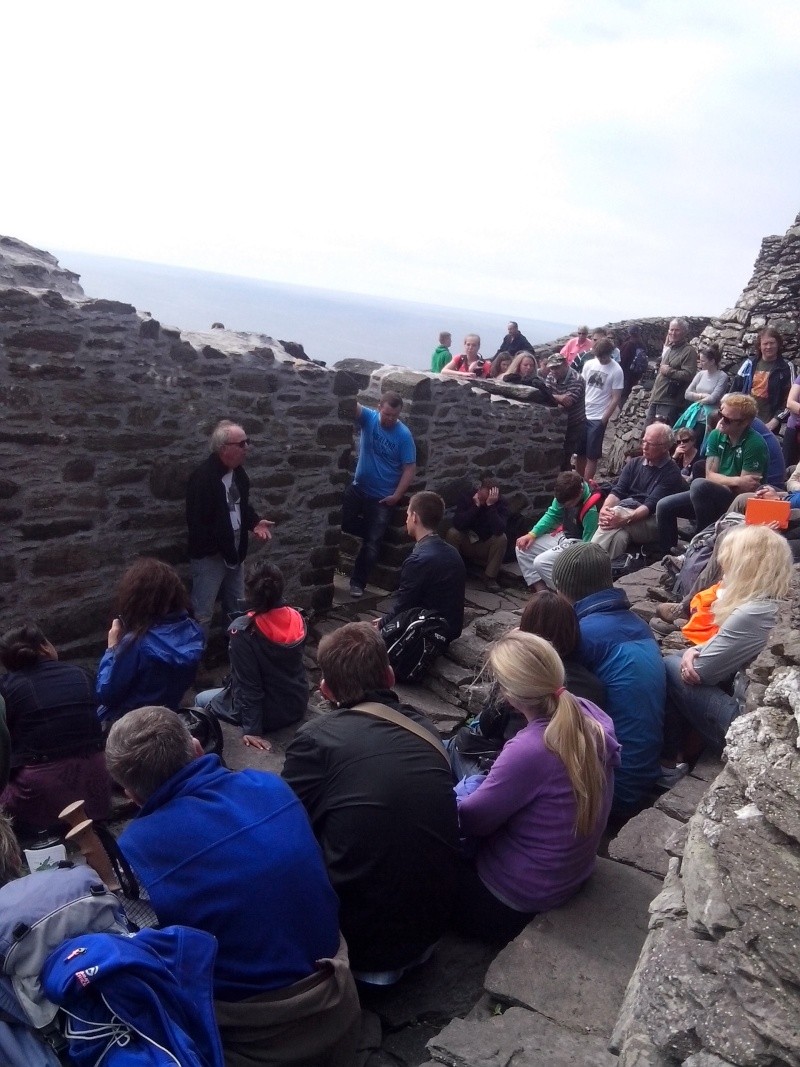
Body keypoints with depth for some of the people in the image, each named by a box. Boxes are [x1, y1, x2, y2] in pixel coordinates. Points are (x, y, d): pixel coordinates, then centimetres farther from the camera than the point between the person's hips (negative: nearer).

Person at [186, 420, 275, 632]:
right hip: (209, 555, -8)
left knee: (236, 609, 21)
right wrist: (224, 544, -26)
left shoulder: (238, 472, 5)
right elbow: (197, 521, -24)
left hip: (233, 553, 8)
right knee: (203, 614, 0)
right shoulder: (202, 477, -22)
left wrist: (254, 523, 0)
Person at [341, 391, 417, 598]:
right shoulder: (369, 418, -7)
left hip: (382, 497, -2)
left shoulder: (404, 435, -13)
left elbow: (410, 468, -10)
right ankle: (374, 531, 30)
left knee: (371, 544, 3)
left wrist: (397, 495, -15)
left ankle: (358, 582, 19)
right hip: (358, 488, 3)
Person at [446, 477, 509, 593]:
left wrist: (490, 505, -38)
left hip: (486, 548, 0)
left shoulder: (501, 503, -15)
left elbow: (499, 530, -33)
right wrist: (476, 506, -33)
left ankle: (490, 577, -12)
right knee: (452, 532, -27)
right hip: (466, 545, 0)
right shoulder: (466, 497, -14)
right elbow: (457, 524, -28)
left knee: (502, 538, -28)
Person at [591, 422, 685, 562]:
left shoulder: (672, 473, -4)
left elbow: (652, 505, -16)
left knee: (617, 512, -34)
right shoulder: (634, 463, 14)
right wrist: (605, 508, -19)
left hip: (653, 523, -4)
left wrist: (625, 520, -32)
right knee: (619, 535, -34)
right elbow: (618, 491, 4)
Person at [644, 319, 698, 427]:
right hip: (655, 399, 9)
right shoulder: (669, 348, 19)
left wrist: (669, 371, -14)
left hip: (670, 403, -9)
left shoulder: (689, 351, -8)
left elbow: (688, 375, -21)